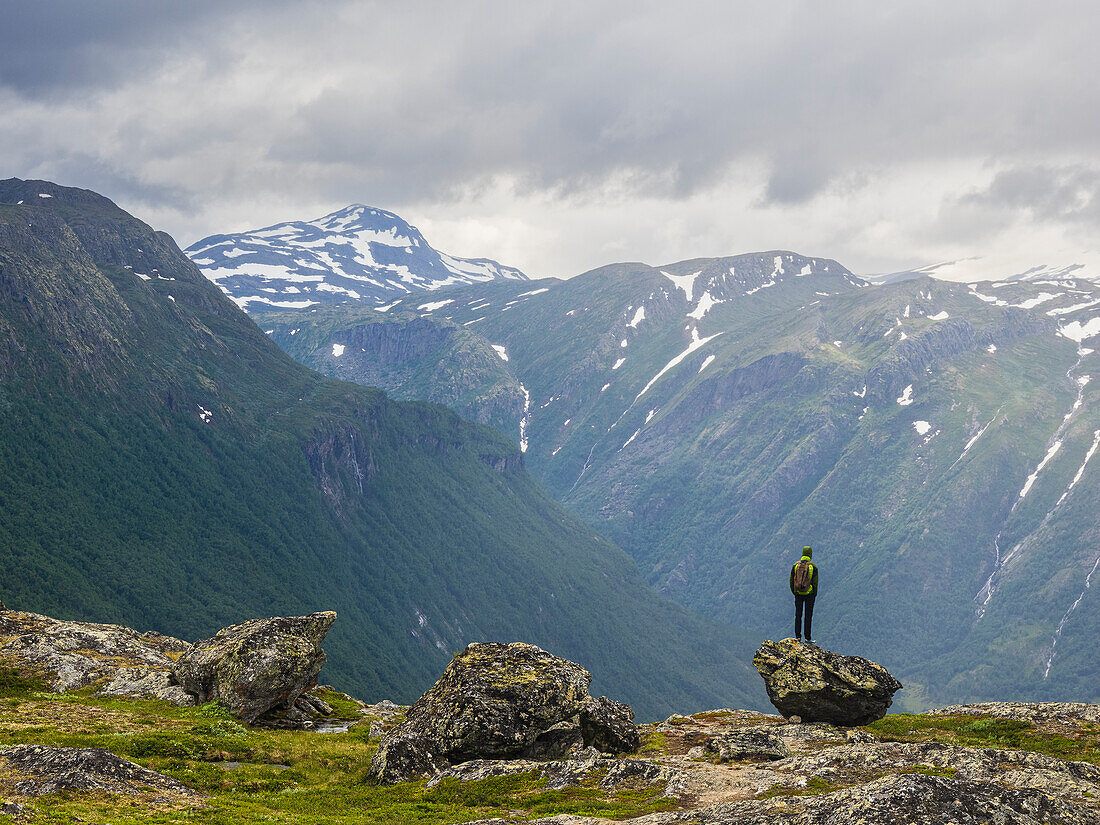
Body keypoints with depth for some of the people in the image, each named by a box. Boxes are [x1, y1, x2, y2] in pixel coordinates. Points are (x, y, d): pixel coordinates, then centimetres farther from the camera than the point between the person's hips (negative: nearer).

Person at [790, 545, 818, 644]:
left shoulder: (795, 565, -2)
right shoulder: (813, 566, -9)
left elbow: (791, 581, 4)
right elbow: (815, 582, -5)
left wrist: (794, 592, 16)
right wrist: (814, 595, 7)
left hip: (798, 594, 2)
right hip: (809, 594, -2)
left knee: (798, 615, 10)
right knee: (808, 616, 3)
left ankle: (798, 637, 10)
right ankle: (808, 638, 4)